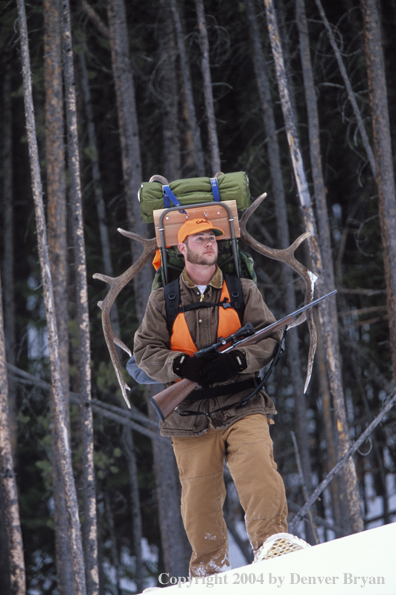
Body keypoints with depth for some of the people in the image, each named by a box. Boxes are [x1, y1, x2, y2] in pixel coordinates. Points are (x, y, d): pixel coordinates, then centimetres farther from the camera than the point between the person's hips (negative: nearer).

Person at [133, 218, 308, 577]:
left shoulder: (242, 291, 10)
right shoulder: (164, 300, 9)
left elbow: (269, 336, 4)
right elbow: (146, 349, 5)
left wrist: (237, 360, -15)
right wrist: (182, 365, -15)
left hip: (241, 403, -1)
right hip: (191, 412, 1)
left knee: (256, 464, -26)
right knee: (199, 493, 3)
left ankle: (271, 539, -29)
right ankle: (209, 568, 19)